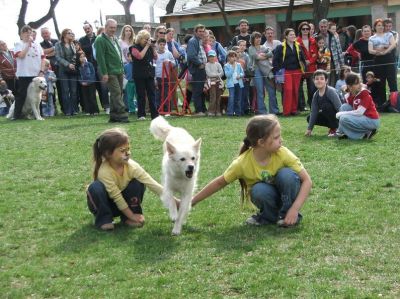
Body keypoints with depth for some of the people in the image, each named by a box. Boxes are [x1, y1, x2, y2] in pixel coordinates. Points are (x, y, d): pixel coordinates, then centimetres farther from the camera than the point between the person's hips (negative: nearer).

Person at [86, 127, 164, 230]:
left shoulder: (132, 166, -23)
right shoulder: (104, 171, -32)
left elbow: (152, 184, -24)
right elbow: (117, 197, -27)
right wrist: (132, 216, -22)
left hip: (122, 204, 4)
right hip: (105, 204, -4)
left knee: (138, 183, -21)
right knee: (96, 187, -34)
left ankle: (126, 217, -5)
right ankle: (103, 219, -13)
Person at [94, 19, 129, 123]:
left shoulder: (114, 39, 19)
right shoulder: (100, 40, -9)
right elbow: (100, 58, -15)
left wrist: (122, 69, 18)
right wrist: (104, 73, -19)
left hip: (119, 71, 9)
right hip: (110, 72, -8)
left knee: (116, 94, 10)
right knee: (116, 93, -13)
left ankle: (113, 116, 15)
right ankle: (122, 114, -15)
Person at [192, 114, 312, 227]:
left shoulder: (283, 154, -25)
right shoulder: (242, 163, -25)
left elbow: (307, 180, -21)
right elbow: (219, 183, -11)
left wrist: (294, 209, -32)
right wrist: (192, 201, -11)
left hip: (286, 193, 1)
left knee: (286, 174, -31)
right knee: (259, 190, -35)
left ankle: (287, 215, -11)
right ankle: (269, 216, -6)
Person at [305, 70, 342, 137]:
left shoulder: (331, 91, -22)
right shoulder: (316, 95, -2)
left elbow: (340, 108, -26)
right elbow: (314, 112, -2)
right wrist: (309, 129, -6)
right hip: (329, 116, 8)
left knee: (325, 106, -31)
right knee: (309, 118, -2)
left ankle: (336, 128, -14)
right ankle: (333, 126, 8)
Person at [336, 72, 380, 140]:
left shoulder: (365, 93, -17)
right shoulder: (348, 96, 3)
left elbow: (359, 112, -23)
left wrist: (342, 114, -16)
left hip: (372, 121, -7)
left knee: (344, 118, -22)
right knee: (344, 106, -4)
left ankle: (365, 133, -12)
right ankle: (341, 132, -2)